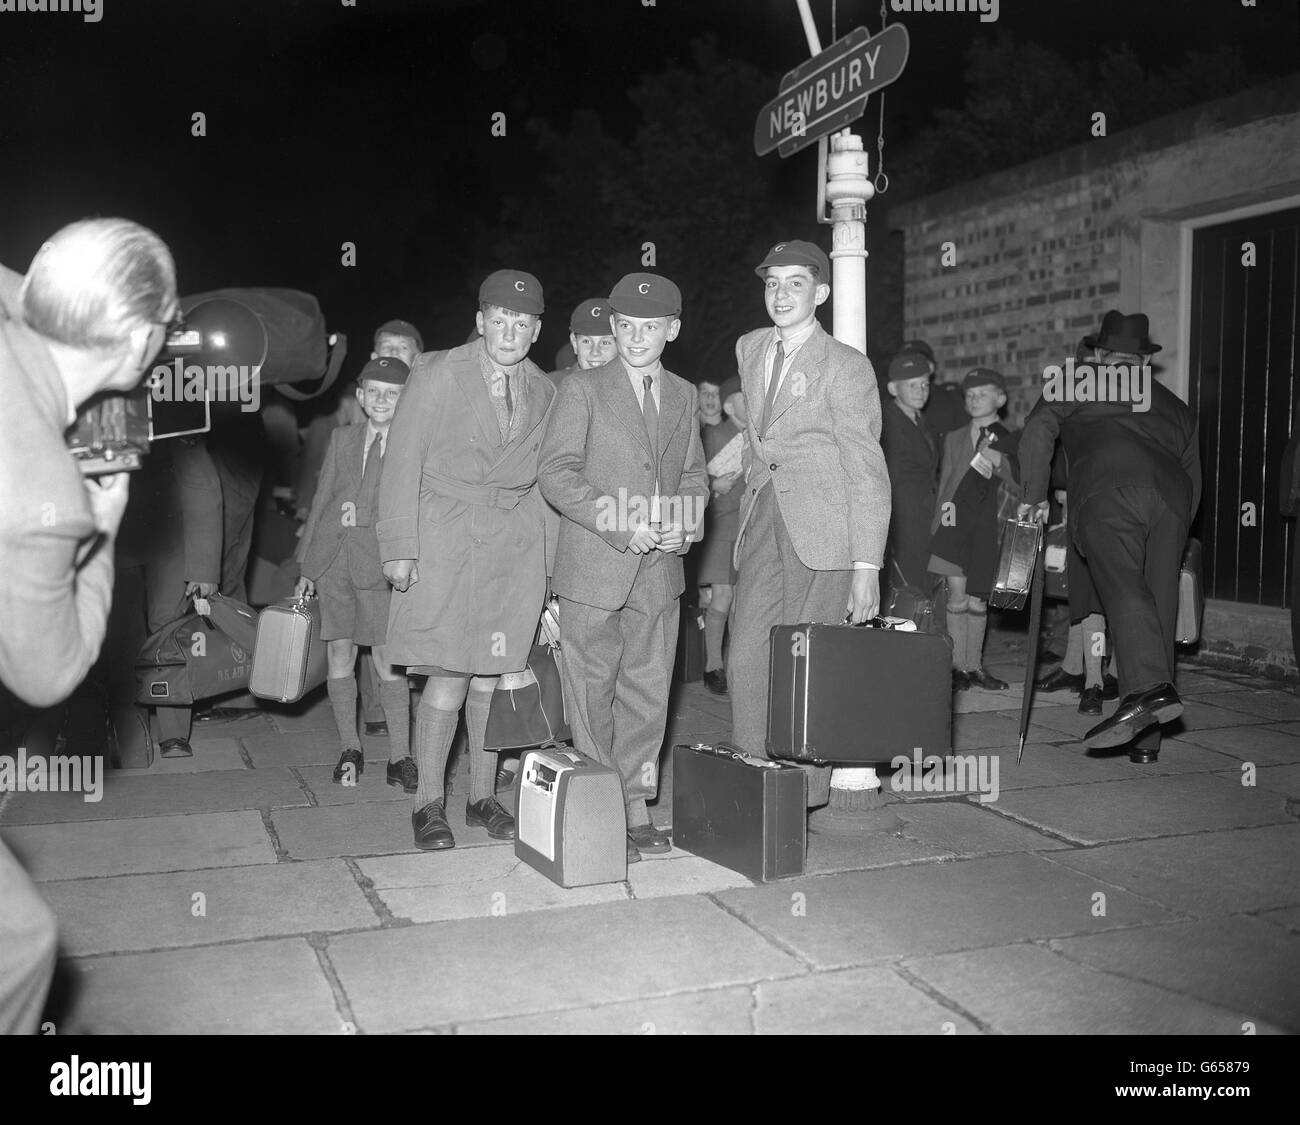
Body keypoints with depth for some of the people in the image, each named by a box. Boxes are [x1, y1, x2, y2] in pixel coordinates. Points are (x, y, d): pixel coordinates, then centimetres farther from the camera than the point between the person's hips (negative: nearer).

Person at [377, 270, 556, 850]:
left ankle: (482, 796, 20)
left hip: (515, 546, 4)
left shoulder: (544, 392, 10)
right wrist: (399, 547, -9)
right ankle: (428, 802, 6)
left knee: (493, 673, 6)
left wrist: (550, 557, 9)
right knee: (449, 675, -8)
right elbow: (402, 463, -3)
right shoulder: (436, 376, -2)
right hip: (445, 539, -4)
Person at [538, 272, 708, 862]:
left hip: (660, 571, 4)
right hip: (593, 568, -4)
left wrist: (685, 525, -2)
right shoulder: (582, 389, 0)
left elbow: (695, 476, 19)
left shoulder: (683, 395, 14)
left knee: (647, 691, 8)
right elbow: (555, 472, -7)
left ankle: (636, 807, 19)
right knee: (592, 692, 1)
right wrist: (622, 526, -16)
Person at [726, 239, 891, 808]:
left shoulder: (846, 366, -4)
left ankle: (805, 798, 9)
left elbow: (868, 472, -7)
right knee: (746, 661, -1)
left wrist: (866, 566, -12)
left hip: (821, 527, -5)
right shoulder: (749, 349, 15)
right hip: (761, 519, 5)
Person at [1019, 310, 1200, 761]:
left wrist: (1034, 496, 19)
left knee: (1124, 590, -21)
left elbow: (1036, 433, 11)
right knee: (1160, 605, 5)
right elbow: (1193, 474, 34)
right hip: (1172, 496, 4)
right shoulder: (1175, 405, 36)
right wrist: (1174, 540, 41)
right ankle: (1147, 737, 6)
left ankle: (1147, 689, -45)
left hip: (1108, 492, -4)